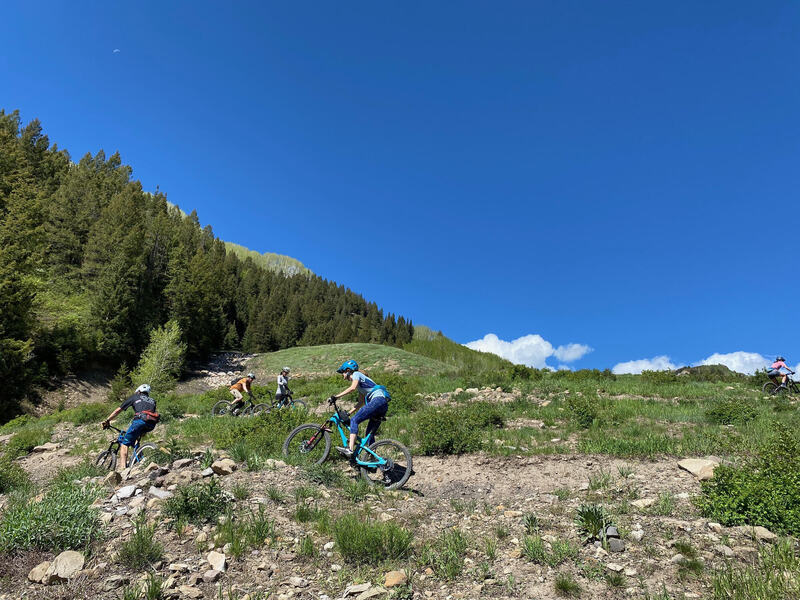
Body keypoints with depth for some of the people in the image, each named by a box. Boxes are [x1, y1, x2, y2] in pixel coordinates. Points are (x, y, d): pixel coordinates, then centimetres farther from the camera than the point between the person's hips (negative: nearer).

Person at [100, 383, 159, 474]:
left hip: (140, 420, -4)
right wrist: (143, 432, 46)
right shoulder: (152, 401, 36)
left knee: (124, 444, 3)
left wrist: (107, 421, 35)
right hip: (152, 425, 5)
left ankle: (123, 467, -15)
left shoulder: (135, 397, 27)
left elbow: (118, 410, 26)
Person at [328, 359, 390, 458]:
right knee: (369, 434, 12)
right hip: (383, 404, 9)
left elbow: (353, 388, -15)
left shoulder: (356, 374, 5)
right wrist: (349, 413, 24)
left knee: (354, 420, -16)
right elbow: (361, 402, 28)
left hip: (378, 399, -9)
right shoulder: (359, 382, 31)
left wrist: (336, 396, -16)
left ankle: (350, 450, -26)